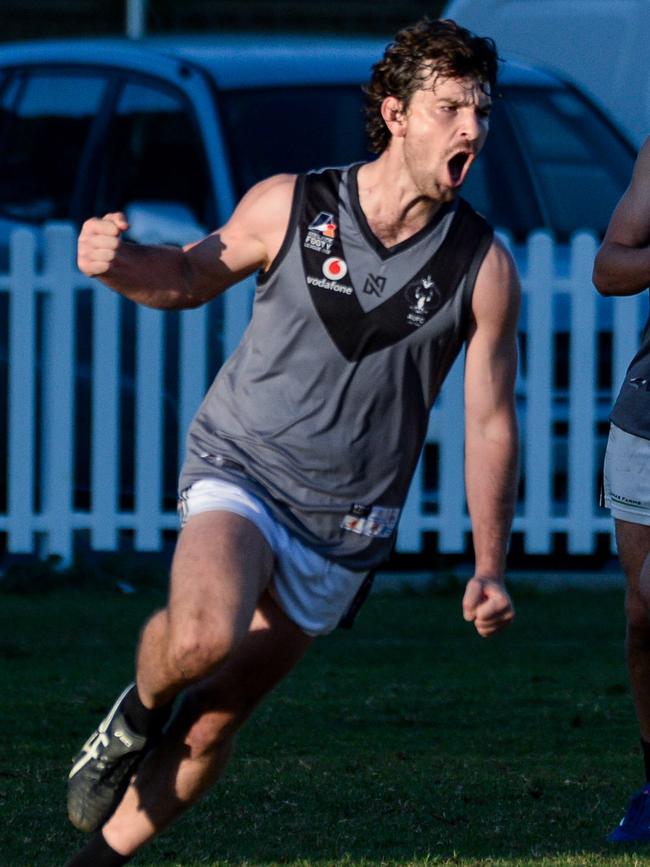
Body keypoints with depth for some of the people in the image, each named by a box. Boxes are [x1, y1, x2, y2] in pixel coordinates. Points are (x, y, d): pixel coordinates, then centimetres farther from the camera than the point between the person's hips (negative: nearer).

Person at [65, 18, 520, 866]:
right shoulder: (288, 207, -9)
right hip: (240, 470, -2)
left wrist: (489, 567, -4)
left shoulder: (484, 268, -7)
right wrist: (119, 263, -14)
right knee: (202, 637, -32)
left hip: (344, 529, 2)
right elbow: (193, 274, 9)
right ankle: (137, 710, 2)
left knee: (212, 722, 6)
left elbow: (489, 422, 1)